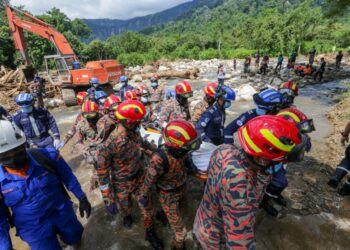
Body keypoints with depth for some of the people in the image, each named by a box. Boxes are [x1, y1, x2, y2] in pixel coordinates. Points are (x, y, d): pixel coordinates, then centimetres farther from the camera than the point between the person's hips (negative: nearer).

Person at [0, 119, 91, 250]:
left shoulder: (46, 156, -21)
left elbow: (68, 176, -6)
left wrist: (81, 197, -2)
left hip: (62, 211, 1)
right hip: (33, 227, -1)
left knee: (74, 238, 22)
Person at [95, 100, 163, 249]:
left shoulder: (134, 132, -15)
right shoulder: (109, 146, -34)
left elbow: (141, 142, 8)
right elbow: (102, 174, -23)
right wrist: (108, 199, -17)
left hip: (140, 177, 4)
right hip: (122, 184, -3)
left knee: (147, 207, 15)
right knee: (125, 206, 27)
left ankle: (150, 233, 43)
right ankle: (127, 216, 64)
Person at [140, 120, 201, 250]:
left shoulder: (179, 150, -22)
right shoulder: (160, 159, -41)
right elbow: (149, 180, -23)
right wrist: (144, 197, -7)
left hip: (181, 187, 7)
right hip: (168, 194, -6)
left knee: (177, 207, 37)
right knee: (180, 231, 4)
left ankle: (163, 214, 69)